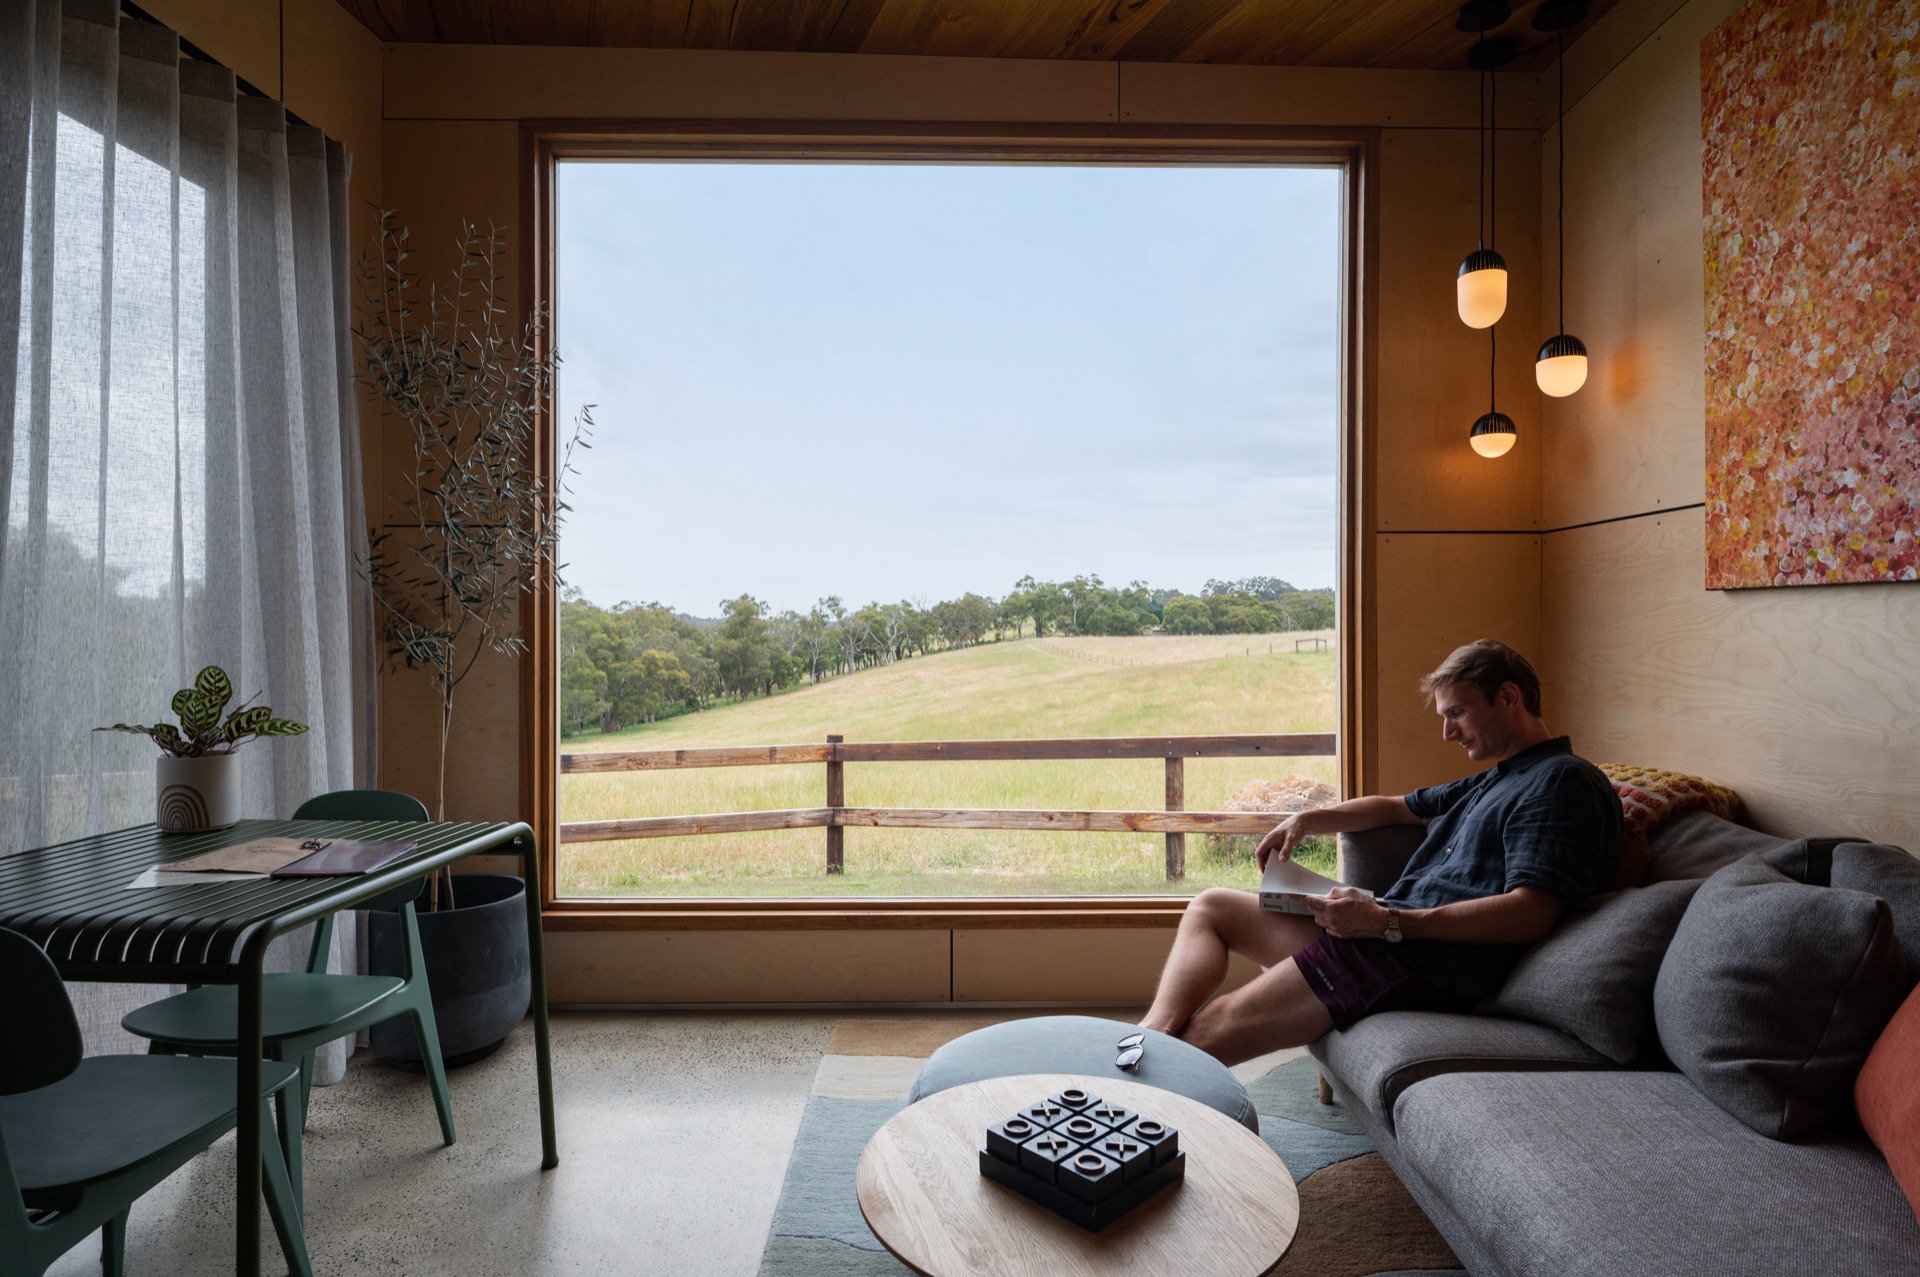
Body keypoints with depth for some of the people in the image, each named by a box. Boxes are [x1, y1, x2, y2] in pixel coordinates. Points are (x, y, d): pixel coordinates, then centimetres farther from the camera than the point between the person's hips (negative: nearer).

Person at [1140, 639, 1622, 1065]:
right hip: (1392, 939, 11)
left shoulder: (1563, 781, -7)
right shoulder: (1495, 781, 25)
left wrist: (1387, 921, -23)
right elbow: (1396, 807, 35)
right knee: (1211, 907, 11)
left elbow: (1529, 915, -21)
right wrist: (1306, 821, 17)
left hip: (1427, 961, -11)